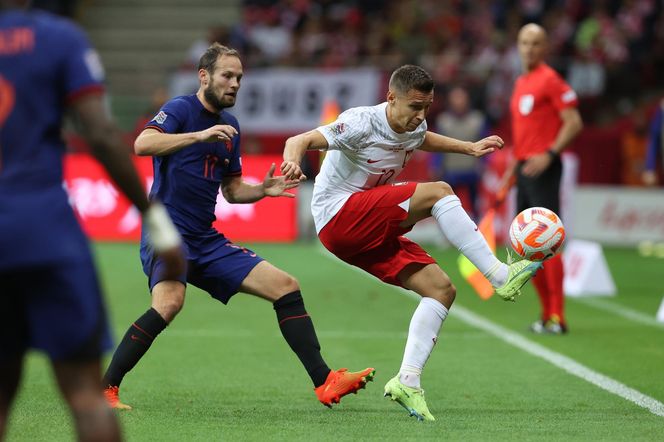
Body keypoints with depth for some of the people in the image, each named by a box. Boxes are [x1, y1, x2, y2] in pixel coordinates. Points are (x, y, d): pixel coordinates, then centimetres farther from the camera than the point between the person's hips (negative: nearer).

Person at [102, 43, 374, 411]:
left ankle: (324, 382, 5)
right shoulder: (180, 109, -6)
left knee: (285, 287, 2)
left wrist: (263, 190, 4)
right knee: (169, 301, -34)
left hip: (207, 241, 8)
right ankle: (105, 388, -22)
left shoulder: (229, 126, 17)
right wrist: (199, 135, -32)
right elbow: (142, 144, -25)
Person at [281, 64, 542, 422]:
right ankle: (501, 276, -22)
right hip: (338, 216, -9)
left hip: (371, 232, 9)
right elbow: (300, 141, -27)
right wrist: (292, 159, -50)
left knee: (442, 290, -6)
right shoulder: (362, 124, -18)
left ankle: (407, 382, -9)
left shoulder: (413, 127, 7)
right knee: (438, 192, -23)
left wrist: (470, 148, 25)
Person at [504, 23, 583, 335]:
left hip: (542, 169, -9)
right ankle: (546, 314, 15)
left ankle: (557, 317, -14)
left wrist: (549, 154, -21)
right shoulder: (520, 84, 18)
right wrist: (512, 169, 22)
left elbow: (574, 122, -13)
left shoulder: (550, 80, -8)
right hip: (524, 169, 9)